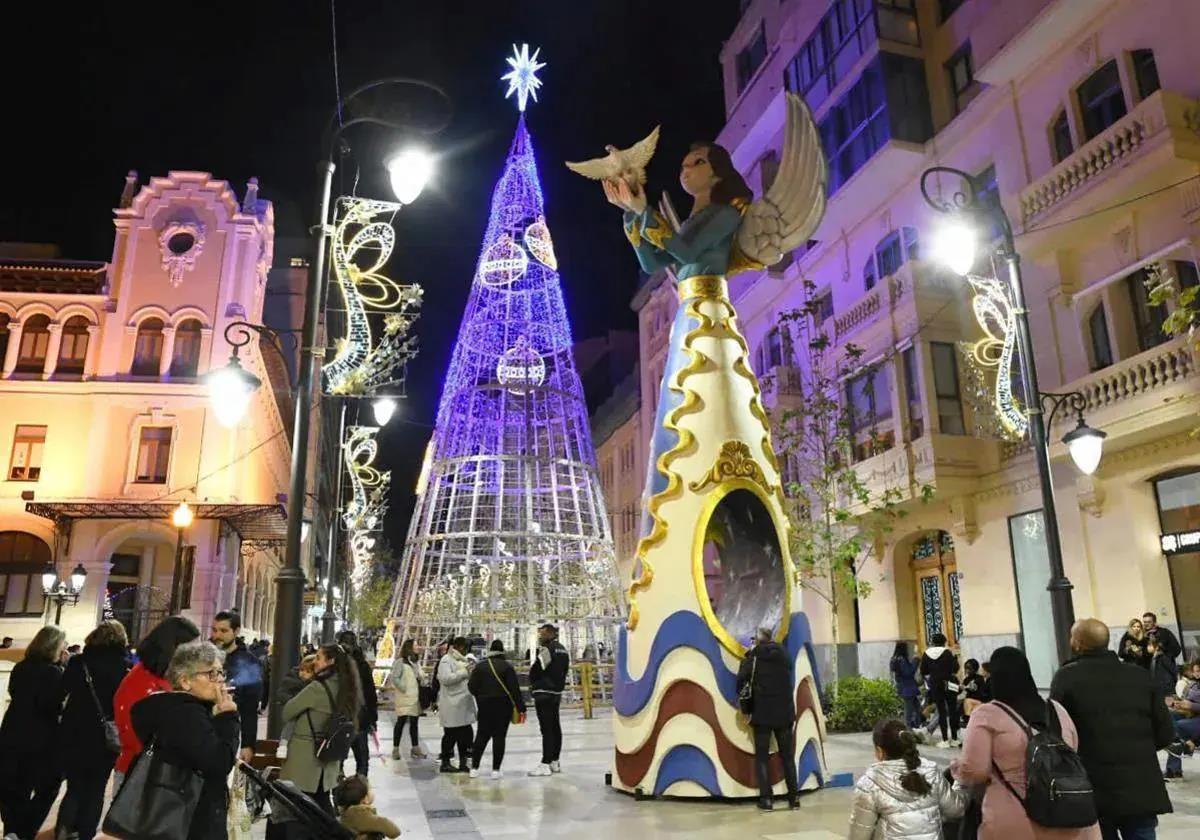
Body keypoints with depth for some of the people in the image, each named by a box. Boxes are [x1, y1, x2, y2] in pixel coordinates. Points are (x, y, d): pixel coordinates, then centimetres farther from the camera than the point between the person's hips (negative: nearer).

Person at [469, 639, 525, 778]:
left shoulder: (480, 667, 0)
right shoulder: (507, 667, -8)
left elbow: (472, 687, -1)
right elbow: (515, 689, -11)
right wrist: (521, 708, -6)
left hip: (484, 706, 3)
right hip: (503, 706, -2)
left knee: (482, 736, 13)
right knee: (499, 737, 3)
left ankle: (474, 768, 12)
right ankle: (495, 770, 2)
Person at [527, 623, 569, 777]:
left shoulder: (546, 649, -15)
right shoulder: (562, 649, 12)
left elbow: (535, 670, -14)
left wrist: (533, 683, 5)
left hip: (543, 692, -9)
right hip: (557, 692, 9)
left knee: (546, 729, -8)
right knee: (555, 727, 13)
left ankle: (545, 764, -7)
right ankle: (555, 761, 21)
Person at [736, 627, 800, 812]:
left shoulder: (753, 655, -8)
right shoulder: (783, 653, 5)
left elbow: (741, 680, -12)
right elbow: (788, 678, 15)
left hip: (762, 713, -3)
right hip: (785, 711, 3)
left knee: (762, 756, 4)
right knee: (788, 755, 13)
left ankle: (766, 799, 0)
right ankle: (794, 797, 13)